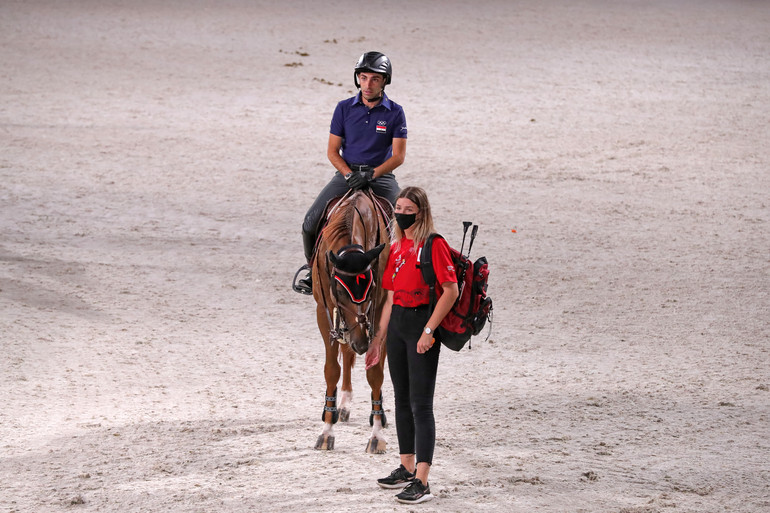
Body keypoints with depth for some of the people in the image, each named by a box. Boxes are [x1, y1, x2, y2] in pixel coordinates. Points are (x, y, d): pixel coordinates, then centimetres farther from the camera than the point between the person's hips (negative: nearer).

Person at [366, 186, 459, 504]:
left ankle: (422, 482, -10)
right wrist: (378, 340, 16)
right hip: (397, 323, 8)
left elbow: (451, 290, -17)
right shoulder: (396, 248, 12)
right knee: (402, 398, 16)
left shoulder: (434, 245, -11)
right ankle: (406, 468, 28)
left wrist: (429, 330, -21)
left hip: (422, 321, -8)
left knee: (420, 404, -9)